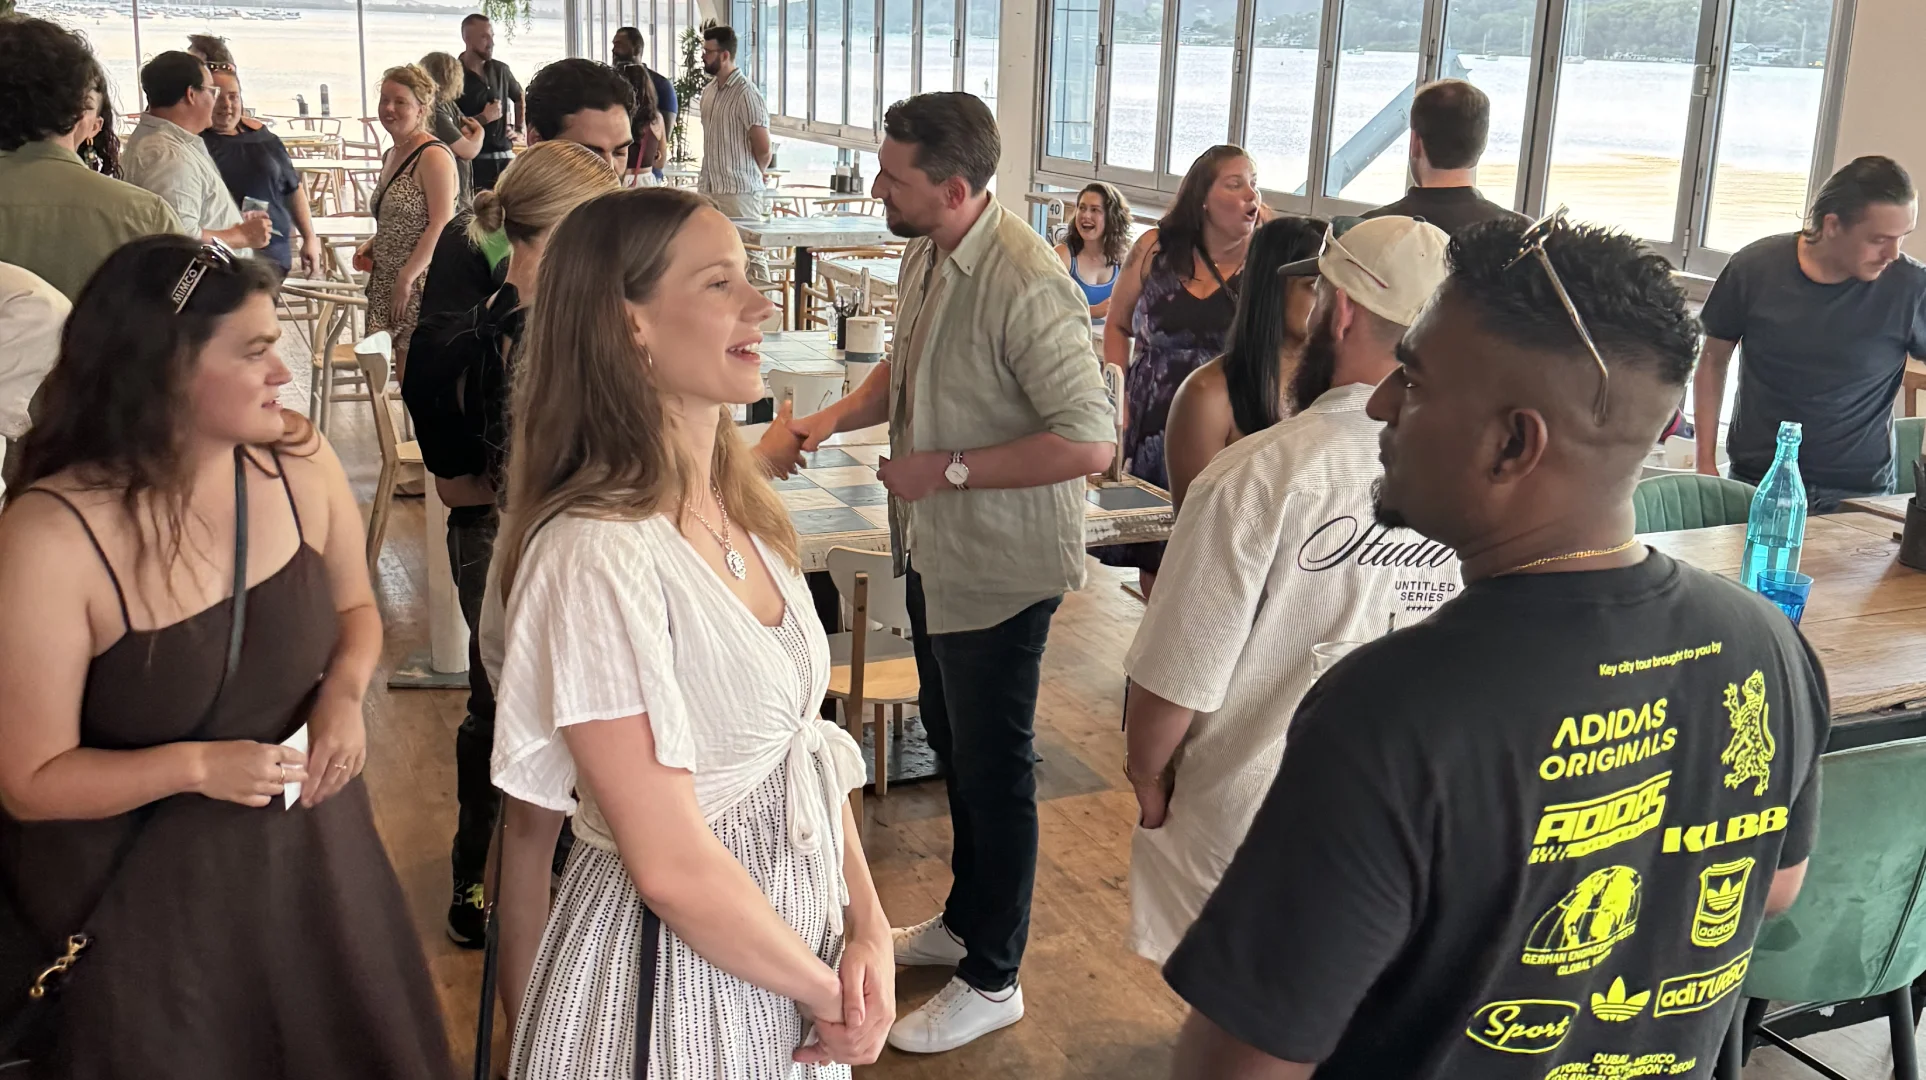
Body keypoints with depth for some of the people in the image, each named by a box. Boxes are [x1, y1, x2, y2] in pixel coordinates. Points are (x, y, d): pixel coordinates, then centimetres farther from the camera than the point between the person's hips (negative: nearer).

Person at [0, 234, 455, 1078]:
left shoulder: (298, 462, -11)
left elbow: (355, 605, 7)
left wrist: (345, 692, -12)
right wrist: (196, 765, -29)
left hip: (316, 855, 5)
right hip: (150, 902, -4)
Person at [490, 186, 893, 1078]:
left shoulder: (740, 510, -1)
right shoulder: (601, 556, -26)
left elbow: (804, 735, 4)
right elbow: (674, 869, -24)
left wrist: (868, 926, -6)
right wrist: (826, 993, -12)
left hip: (790, 926, 7)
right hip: (679, 963, -7)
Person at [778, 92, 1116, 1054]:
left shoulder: (1026, 286, -27)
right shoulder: (926, 255, 1)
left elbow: (1089, 441, -29)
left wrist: (949, 469, -24)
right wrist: (837, 417, 2)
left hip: (999, 568, -9)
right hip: (936, 550, 9)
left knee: (993, 767, 7)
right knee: (952, 743, 23)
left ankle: (991, 980, 26)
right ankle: (965, 921, 45)